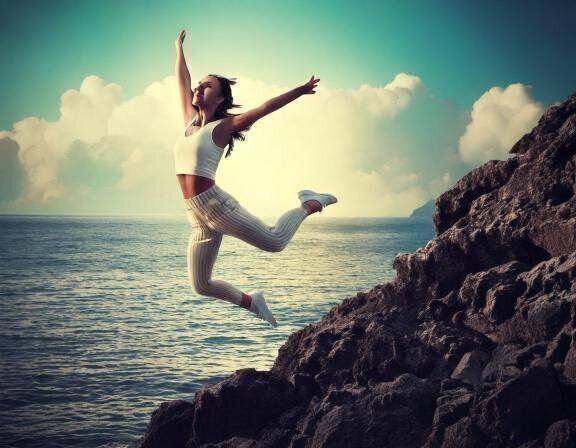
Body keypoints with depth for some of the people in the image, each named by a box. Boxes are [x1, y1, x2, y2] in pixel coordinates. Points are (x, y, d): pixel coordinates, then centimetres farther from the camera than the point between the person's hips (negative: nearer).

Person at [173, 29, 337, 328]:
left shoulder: (223, 125, -1)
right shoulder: (190, 119, 14)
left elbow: (264, 108, -5)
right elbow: (182, 83, 25)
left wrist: (300, 91, -9)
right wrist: (179, 49, 37)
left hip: (216, 205, -6)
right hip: (196, 215, 6)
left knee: (274, 241, -4)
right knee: (201, 285, 6)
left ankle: (308, 206, 21)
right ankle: (250, 301, 27)